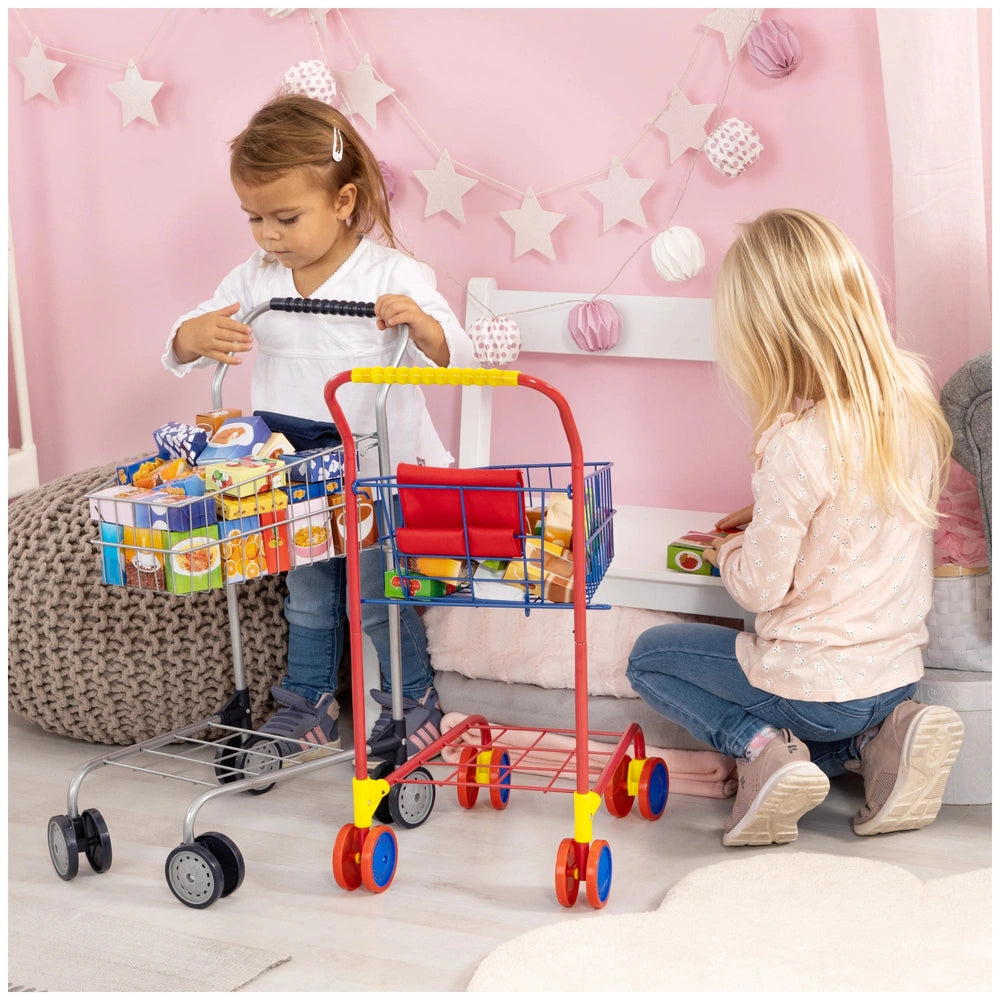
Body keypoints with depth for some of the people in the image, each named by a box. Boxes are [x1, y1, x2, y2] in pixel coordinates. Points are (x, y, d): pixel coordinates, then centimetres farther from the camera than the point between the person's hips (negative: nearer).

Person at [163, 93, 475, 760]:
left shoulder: (394, 278, -16)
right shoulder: (254, 280, -3)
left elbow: (458, 359, -20)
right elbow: (181, 354, 3)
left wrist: (422, 326, -42)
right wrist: (196, 337, -22)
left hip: (379, 478, -5)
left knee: (376, 600, 6)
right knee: (306, 599, 19)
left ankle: (414, 703, 28)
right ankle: (308, 703, 37)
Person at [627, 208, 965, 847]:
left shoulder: (797, 444, -26)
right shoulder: (913, 397, -5)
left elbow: (762, 587, -17)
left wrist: (728, 549, 3)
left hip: (816, 686, -6)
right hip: (902, 669, 6)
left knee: (652, 656, 16)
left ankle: (762, 746, -5)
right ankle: (883, 736, 7)